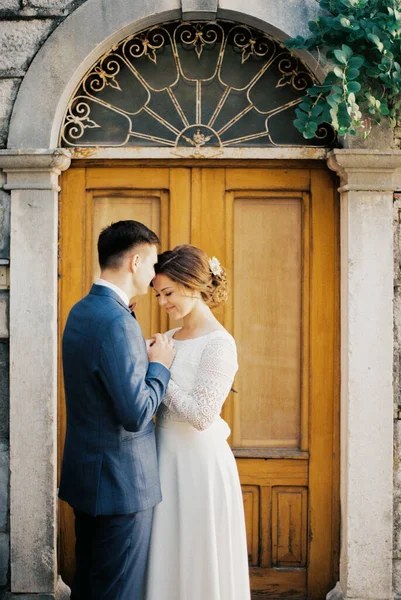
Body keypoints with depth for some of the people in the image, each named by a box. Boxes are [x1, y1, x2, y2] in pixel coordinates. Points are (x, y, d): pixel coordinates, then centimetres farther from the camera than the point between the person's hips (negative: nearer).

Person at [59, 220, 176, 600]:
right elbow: (136, 414, -24)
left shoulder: (81, 311, 9)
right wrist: (160, 366, -10)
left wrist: (146, 359, 9)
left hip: (85, 474, 10)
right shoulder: (116, 322, -22)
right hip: (120, 483, -10)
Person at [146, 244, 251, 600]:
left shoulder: (219, 344, -15)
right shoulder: (170, 339, 9)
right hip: (168, 457, 8)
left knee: (198, 561, 6)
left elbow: (202, 416, -21)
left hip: (200, 463, -8)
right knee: (168, 558, 16)